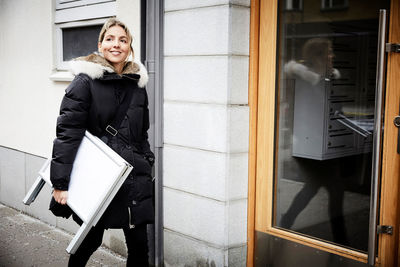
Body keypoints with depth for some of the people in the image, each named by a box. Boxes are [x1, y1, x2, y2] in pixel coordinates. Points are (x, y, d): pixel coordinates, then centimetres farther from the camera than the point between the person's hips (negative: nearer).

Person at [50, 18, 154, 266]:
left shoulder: (138, 84, 8)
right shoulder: (85, 81, -8)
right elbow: (67, 132, -13)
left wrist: (147, 165, 12)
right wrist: (60, 182, -16)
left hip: (134, 178, 4)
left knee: (139, 243, 6)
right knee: (91, 239, 12)